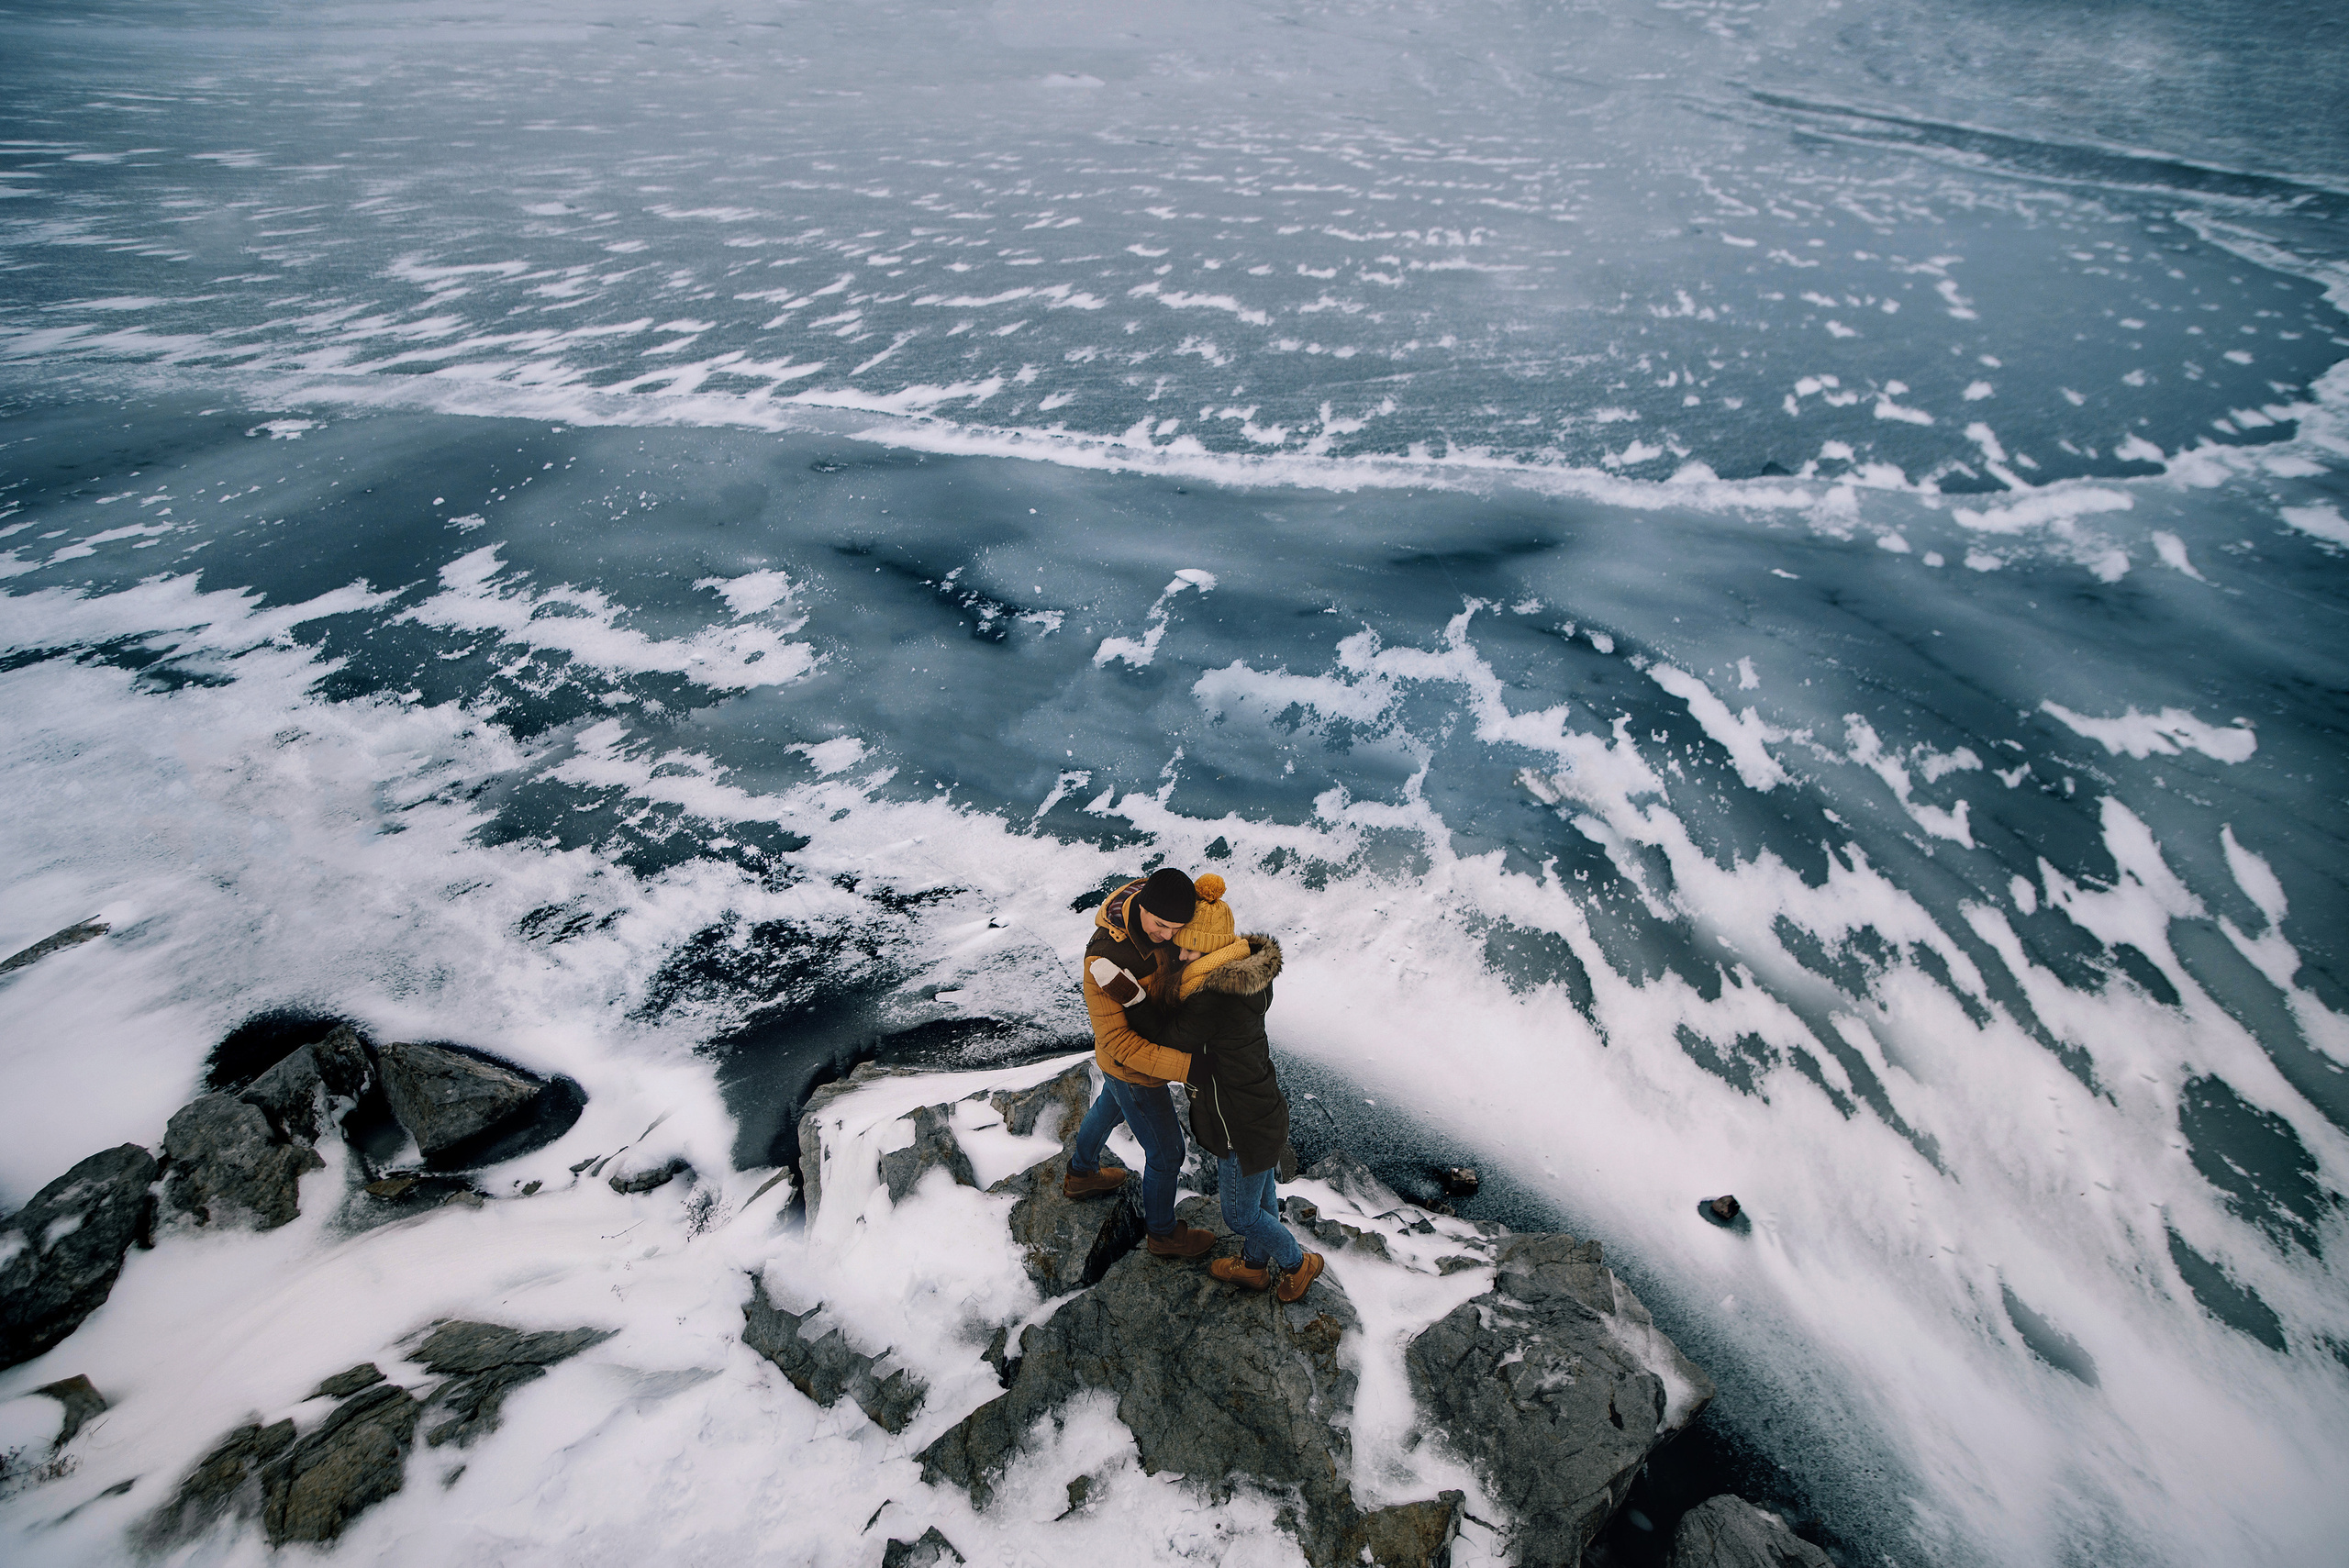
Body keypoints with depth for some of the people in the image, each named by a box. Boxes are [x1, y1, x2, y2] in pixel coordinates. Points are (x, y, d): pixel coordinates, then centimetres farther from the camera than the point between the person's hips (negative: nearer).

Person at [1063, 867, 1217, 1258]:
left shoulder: (1152, 897, -21)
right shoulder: (1105, 959, -41)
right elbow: (1117, 1040, -36)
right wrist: (1188, 1066, -41)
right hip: (1133, 1068, -8)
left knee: (1110, 1107, 34)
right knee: (1166, 1151, 13)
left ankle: (1080, 1173, 64)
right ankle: (1162, 1232, 41)